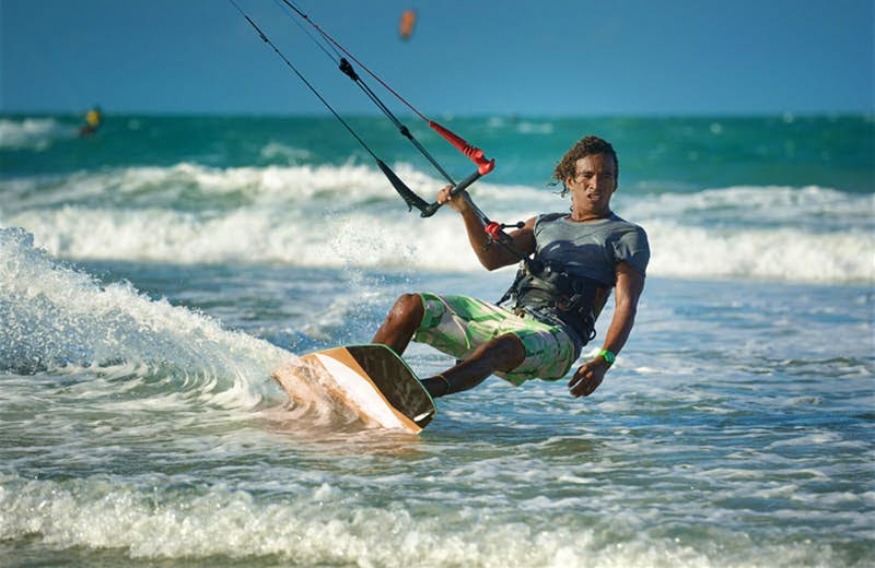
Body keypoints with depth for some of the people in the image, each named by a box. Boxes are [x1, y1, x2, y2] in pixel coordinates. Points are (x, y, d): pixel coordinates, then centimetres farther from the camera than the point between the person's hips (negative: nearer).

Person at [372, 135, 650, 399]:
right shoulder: (544, 224, 26)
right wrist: (466, 211, -7)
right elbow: (493, 258, 10)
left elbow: (626, 305, -3)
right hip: (509, 317, 6)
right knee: (409, 306, -12)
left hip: (557, 336, -6)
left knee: (502, 347, -41)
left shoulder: (629, 236, 11)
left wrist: (603, 361, -21)